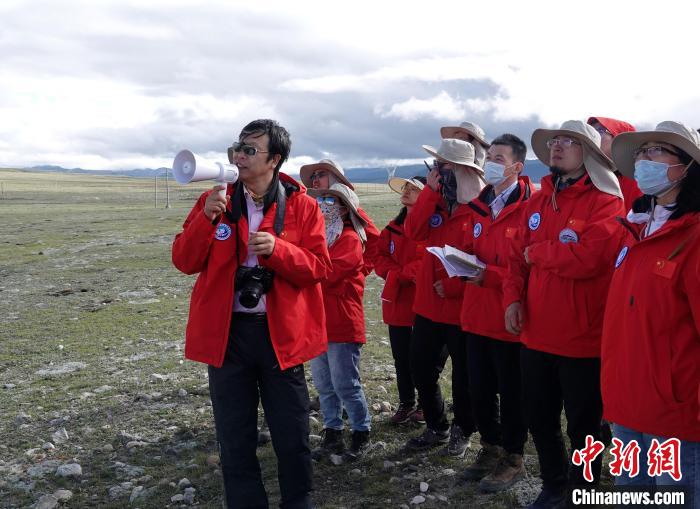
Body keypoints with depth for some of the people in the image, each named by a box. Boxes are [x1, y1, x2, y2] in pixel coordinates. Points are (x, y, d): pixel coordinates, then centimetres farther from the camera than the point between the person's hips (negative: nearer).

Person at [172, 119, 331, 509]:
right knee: (235, 438, 12)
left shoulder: (302, 206, -2)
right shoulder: (215, 200, 3)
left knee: (292, 436, 9)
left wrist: (277, 250, -22)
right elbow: (185, 262, -1)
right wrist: (207, 218, -16)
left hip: (281, 334, -1)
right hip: (227, 333, 2)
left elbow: (320, 267, -6)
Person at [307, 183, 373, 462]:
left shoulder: (349, 239, -11)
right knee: (324, 386, 14)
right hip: (317, 323, 8)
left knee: (345, 385, 1)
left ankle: (361, 433, 18)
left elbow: (326, 274, -23)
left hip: (343, 325, -8)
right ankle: (332, 434, 26)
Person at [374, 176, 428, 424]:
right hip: (396, 301, 6)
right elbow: (380, 259, 8)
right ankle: (406, 403, 27)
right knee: (400, 356, 13)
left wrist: (400, 273, -12)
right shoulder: (393, 227, 13)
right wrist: (403, 274, -9)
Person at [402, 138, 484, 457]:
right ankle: (436, 427, 34)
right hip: (429, 302, 7)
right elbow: (414, 232, -8)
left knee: (463, 374, 11)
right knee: (421, 368, 15)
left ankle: (462, 431, 32)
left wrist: (453, 286, -22)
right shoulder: (436, 200, 8)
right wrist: (430, 190, -12)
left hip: (462, 305, -6)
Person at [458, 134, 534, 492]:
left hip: (509, 318, -7)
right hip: (477, 314, 7)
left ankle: (512, 459, 24)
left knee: (511, 391, 8)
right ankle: (491, 446, 35)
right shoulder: (480, 206, 12)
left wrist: (490, 275, -24)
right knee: (479, 389, 16)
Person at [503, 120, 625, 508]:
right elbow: (517, 254, 6)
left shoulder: (604, 202, -12)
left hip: (581, 338, -6)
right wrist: (513, 297, -10)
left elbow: (588, 257, -26)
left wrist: (537, 253, -12)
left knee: (582, 426, 11)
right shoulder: (538, 201, 9)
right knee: (538, 418, 20)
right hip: (536, 333, 7)